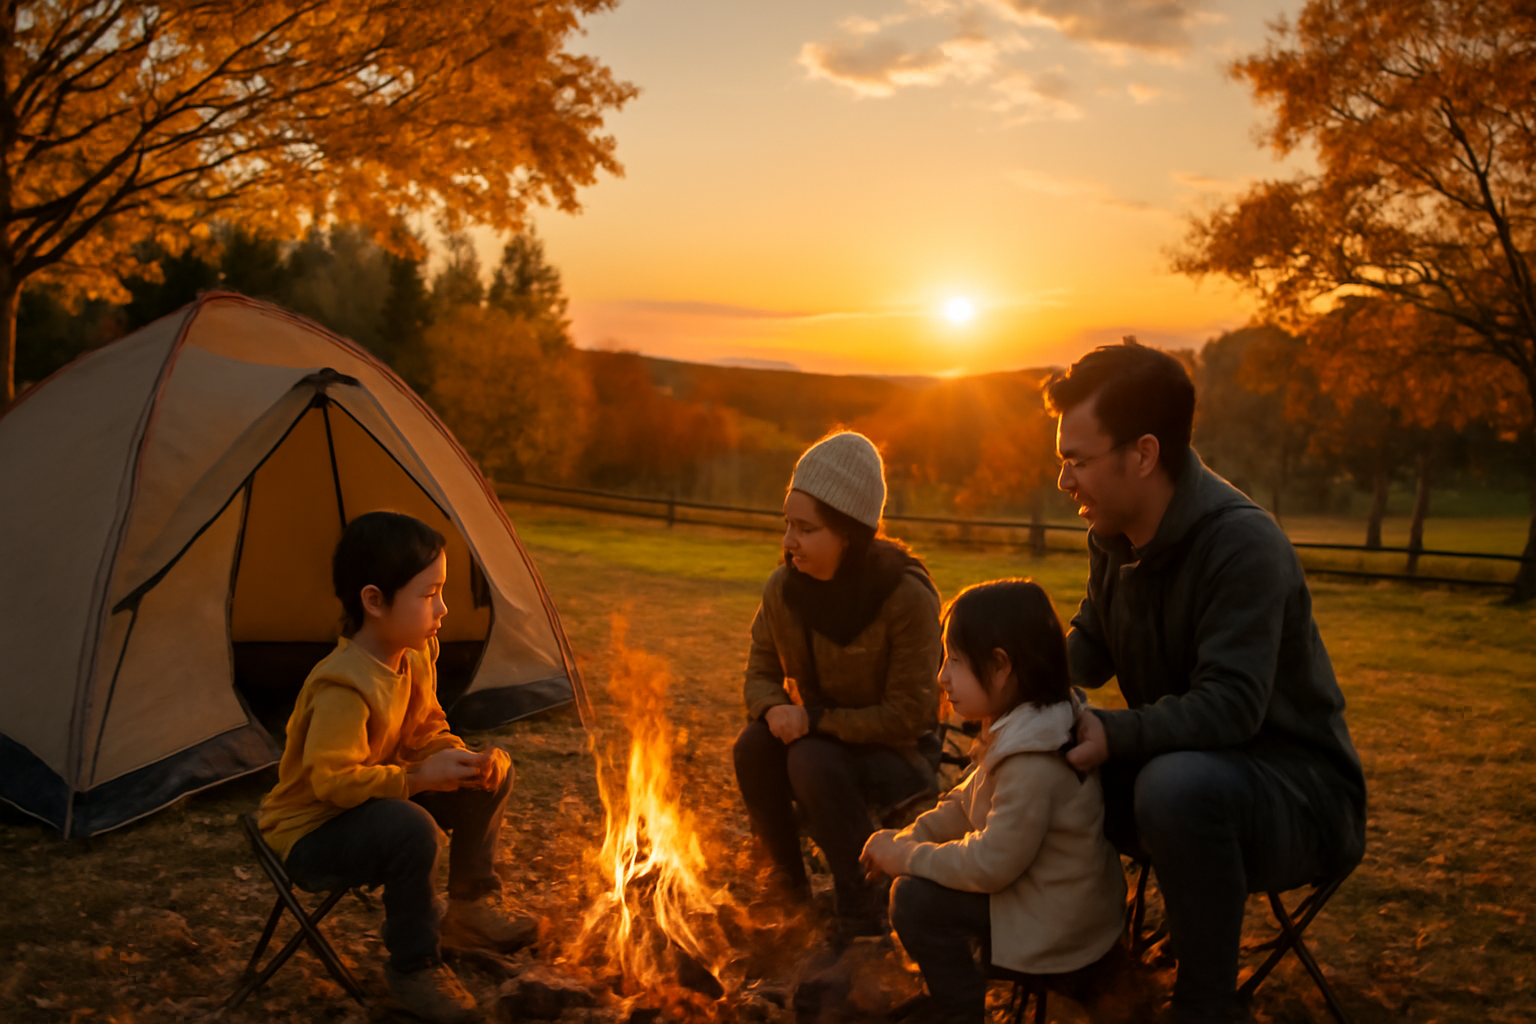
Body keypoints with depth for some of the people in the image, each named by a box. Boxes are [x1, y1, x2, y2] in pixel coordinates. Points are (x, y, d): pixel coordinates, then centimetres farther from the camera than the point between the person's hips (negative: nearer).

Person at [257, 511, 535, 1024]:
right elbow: (331, 780, -33)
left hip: (377, 801, 9)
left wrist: (460, 759, -14)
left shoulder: (417, 655, -5)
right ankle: (413, 967, -12)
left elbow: (427, 730, 6)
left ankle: (471, 904, 17)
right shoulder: (344, 687, -33)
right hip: (310, 835, -9)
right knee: (410, 829, -36)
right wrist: (417, 778, -34)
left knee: (492, 773, 1)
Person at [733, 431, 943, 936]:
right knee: (754, 745, -23)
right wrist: (774, 710, -21)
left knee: (814, 761, -33)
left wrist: (817, 720, -25)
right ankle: (788, 880, -1)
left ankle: (861, 913, -17)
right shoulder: (783, 588, -10)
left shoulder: (907, 598, -26)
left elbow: (908, 715, -22)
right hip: (823, 738, 5)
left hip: (901, 754, -5)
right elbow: (761, 673, 3)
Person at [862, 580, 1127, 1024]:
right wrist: (908, 838, -1)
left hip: (1058, 921, -10)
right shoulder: (1023, 724, 2)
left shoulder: (1032, 761, -31)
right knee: (922, 877, 15)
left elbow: (991, 864, -28)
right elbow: (965, 803, 11)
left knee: (915, 900, -14)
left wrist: (906, 856, -17)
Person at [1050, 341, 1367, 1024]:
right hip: (1188, 762, 8)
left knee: (1179, 784, -39)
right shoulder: (1115, 537, 2)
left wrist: (1116, 735, -37)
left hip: (1300, 790, -8)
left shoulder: (1243, 544, -25)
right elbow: (1090, 647, 9)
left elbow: (1231, 706, -30)